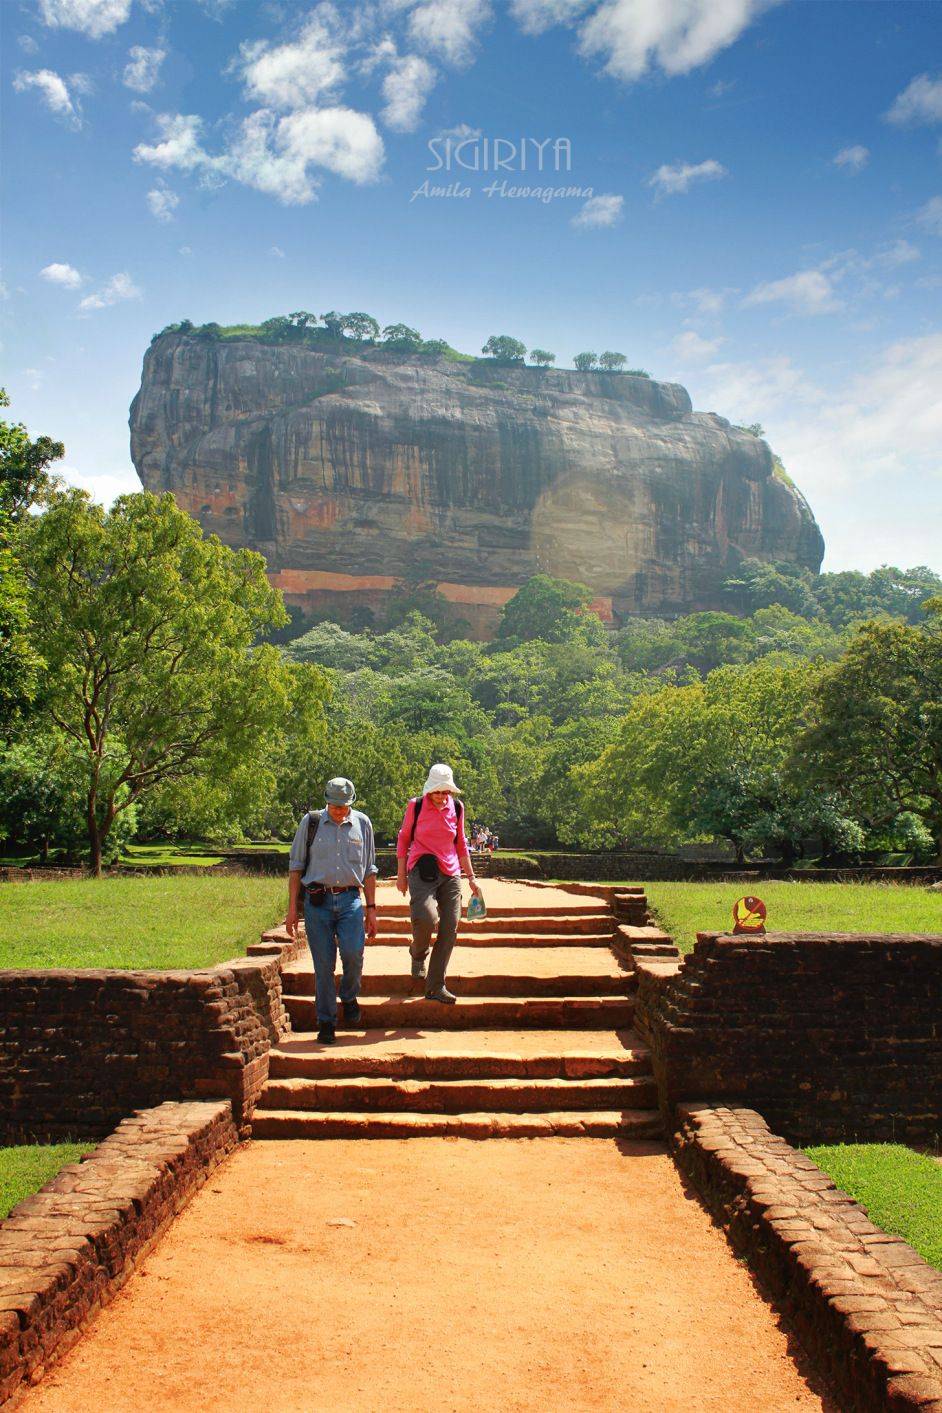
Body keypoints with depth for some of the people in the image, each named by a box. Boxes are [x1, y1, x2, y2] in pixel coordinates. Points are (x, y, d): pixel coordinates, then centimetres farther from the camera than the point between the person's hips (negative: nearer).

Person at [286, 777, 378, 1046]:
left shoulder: (362, 823, 9)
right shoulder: (311, 822, 5)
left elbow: (369, 870, 15)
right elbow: (296, 867, 9)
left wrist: (371, 909, 11)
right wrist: (292, 908, 4)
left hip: (350, 900, 0)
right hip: (317, 901, 0)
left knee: (353, 952, -18)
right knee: (323, 964, -1)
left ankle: (350, 998, 11)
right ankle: (326, 1023, 12)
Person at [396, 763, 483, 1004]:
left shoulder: (457, 807, 6)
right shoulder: (416, 806, -2)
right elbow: (404, 839, 8)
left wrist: (471, 877, 15)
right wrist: (401, 874, 6)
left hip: (450, 874, 4)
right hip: (422, 870, -4)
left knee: (450, 930, -3)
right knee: (427, 917, -27)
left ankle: (436, 987, 7)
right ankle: (418, 956, 6)